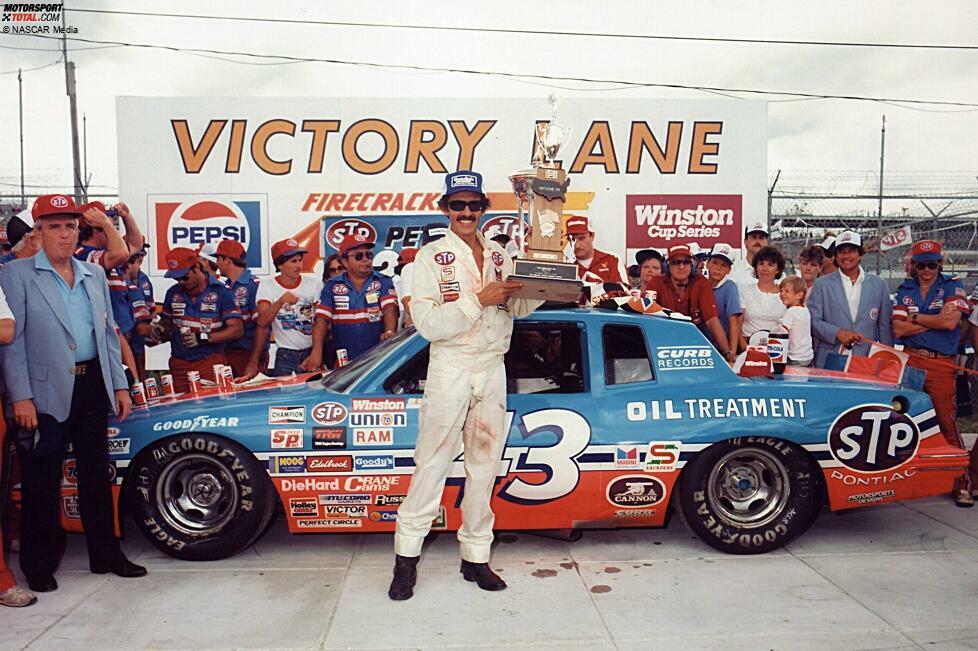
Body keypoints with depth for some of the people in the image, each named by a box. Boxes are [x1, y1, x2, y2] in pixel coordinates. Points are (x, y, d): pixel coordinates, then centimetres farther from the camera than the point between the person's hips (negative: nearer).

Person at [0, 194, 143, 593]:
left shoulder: (95, 275, 12)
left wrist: (119, 385, 9)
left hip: (93, 386, 5)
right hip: (45, 392, -5)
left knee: (96, 473, 13)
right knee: (42, 481, 6)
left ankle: (105, 554, 25)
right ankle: (39, 565, 21)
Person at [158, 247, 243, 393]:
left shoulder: (220, 292, -5)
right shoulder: (173, 293, 10)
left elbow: (237, 330, -9)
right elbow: (166, 324, 21)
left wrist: (203, 338, -18)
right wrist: (160, 331, -3)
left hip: (210, 361, -4)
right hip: (179, 363, 4)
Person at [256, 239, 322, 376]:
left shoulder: (314, 283, -1)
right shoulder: (267, 286, -3)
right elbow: (262, 322, -14)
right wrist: (280, 301, -29)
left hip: (312, 351, 1)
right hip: (285, 355, -1)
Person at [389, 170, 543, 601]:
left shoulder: (500, 257, 11)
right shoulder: (431, 258, -4)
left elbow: (520, 308, 8)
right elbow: (427, 323, -14)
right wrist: (479, 300, -21)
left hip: (493, 371, 5)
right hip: (449, 369, -5)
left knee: (484, 465, 9)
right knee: (433, 463, -2)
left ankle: (475, 556, 20)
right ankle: (407, 556, 10)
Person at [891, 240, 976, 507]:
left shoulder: (953, 287, 5)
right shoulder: (904, 291, 11)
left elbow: (950, 322, -11)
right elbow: (898, 329, -1)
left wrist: (914, 317, -2)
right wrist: (936, 319, -7)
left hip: (942, 364, -3)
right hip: (910, 361, 3)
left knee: (947, 422, -5)